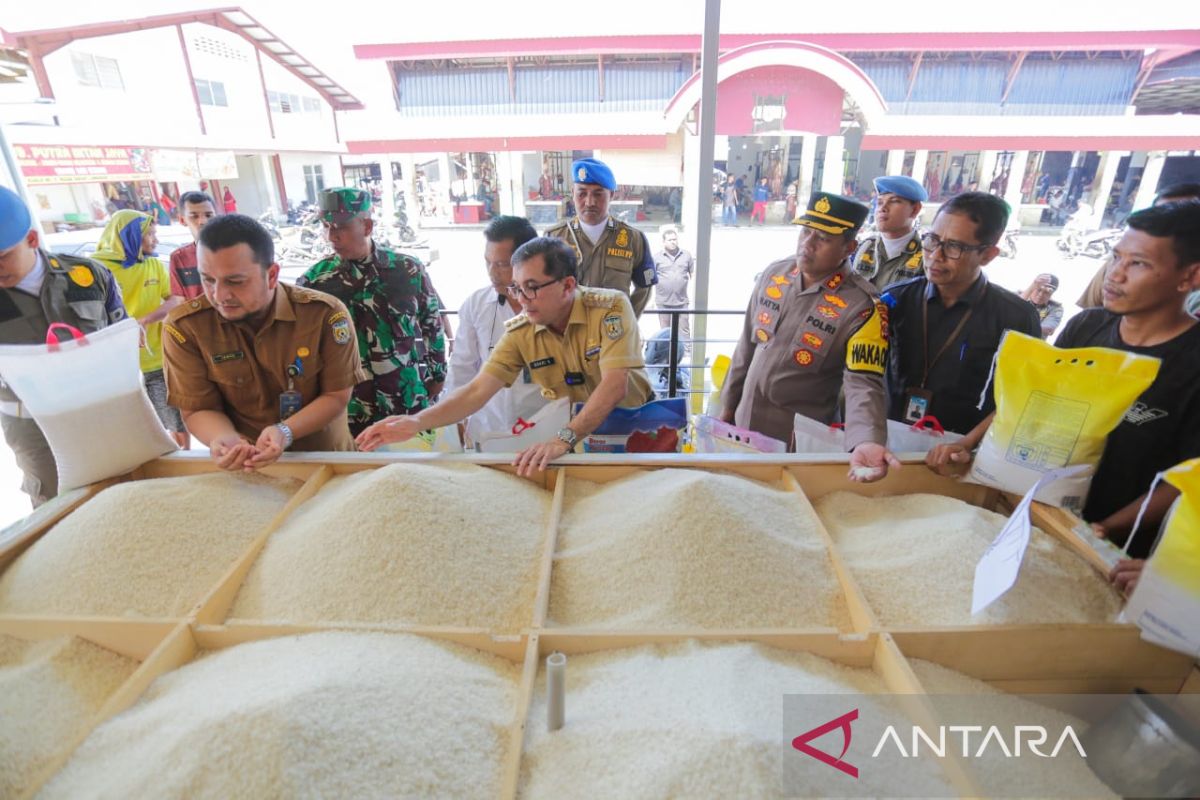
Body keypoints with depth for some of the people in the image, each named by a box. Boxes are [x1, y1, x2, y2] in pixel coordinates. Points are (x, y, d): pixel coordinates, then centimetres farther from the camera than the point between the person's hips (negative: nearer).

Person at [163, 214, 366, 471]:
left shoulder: (326, 314, -13)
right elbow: (198, 409, -2)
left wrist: (284, 432, -22)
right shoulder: (184, 326, -8)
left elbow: (336, 397, -8)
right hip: (241, 466, 2)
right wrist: (226, 441, -21)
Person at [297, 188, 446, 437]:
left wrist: (437, 376, 6)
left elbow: (433, 326, 4)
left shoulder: (409, 270, -5)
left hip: (412, 404, 0)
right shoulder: (313, 281, -5)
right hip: (349, 411, 0)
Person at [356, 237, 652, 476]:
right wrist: (418, 422, -27)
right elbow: (477, 390, -12)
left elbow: (614, 385, -28)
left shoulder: (612, 307, -18)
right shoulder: (520, 332, -7)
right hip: (575, 434, 3)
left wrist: (564, 439, -39)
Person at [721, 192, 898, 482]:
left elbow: (863, 383, -24)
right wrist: (728, 405, 10)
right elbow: (747, 345, 5)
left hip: (798, 443, -5)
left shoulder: (862, 307, -18)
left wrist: (866, 442, -44)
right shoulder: (774, 273, -3)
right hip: (745, 424, 5)